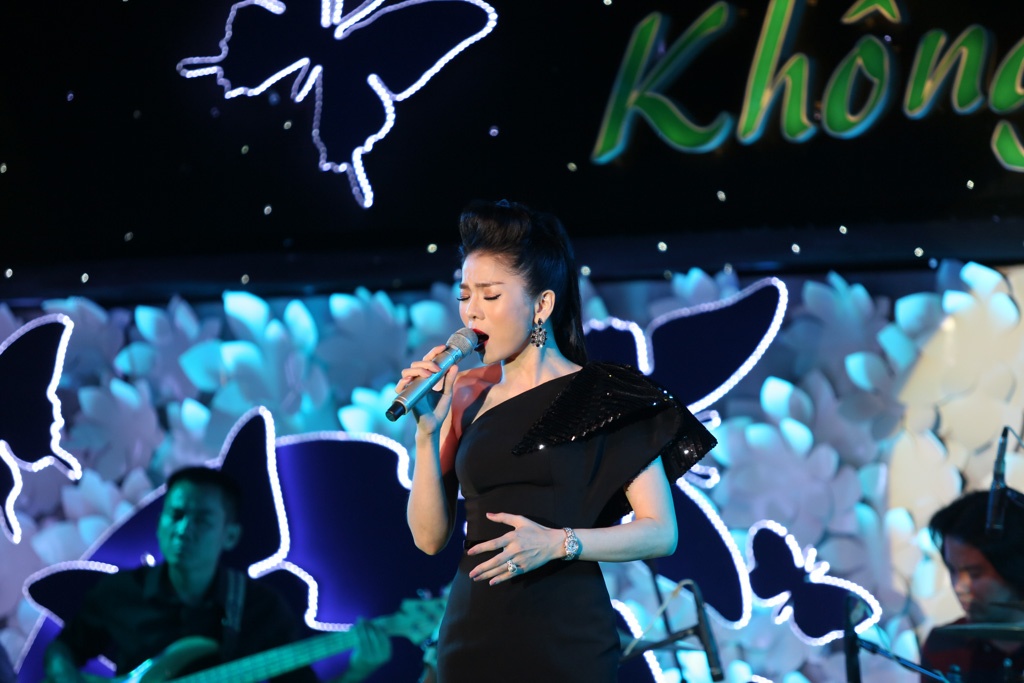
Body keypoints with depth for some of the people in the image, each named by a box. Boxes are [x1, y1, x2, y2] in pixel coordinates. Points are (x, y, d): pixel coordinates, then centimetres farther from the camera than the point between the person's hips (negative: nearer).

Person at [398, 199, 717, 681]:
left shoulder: (603, 395, -2)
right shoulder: (466, 398, 8)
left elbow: (661, 533, -6)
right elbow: (429, 537, 5)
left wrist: (559, 543, -19)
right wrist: (427, 431, -5)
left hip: (564, 641, -3)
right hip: (469, 637, 3)